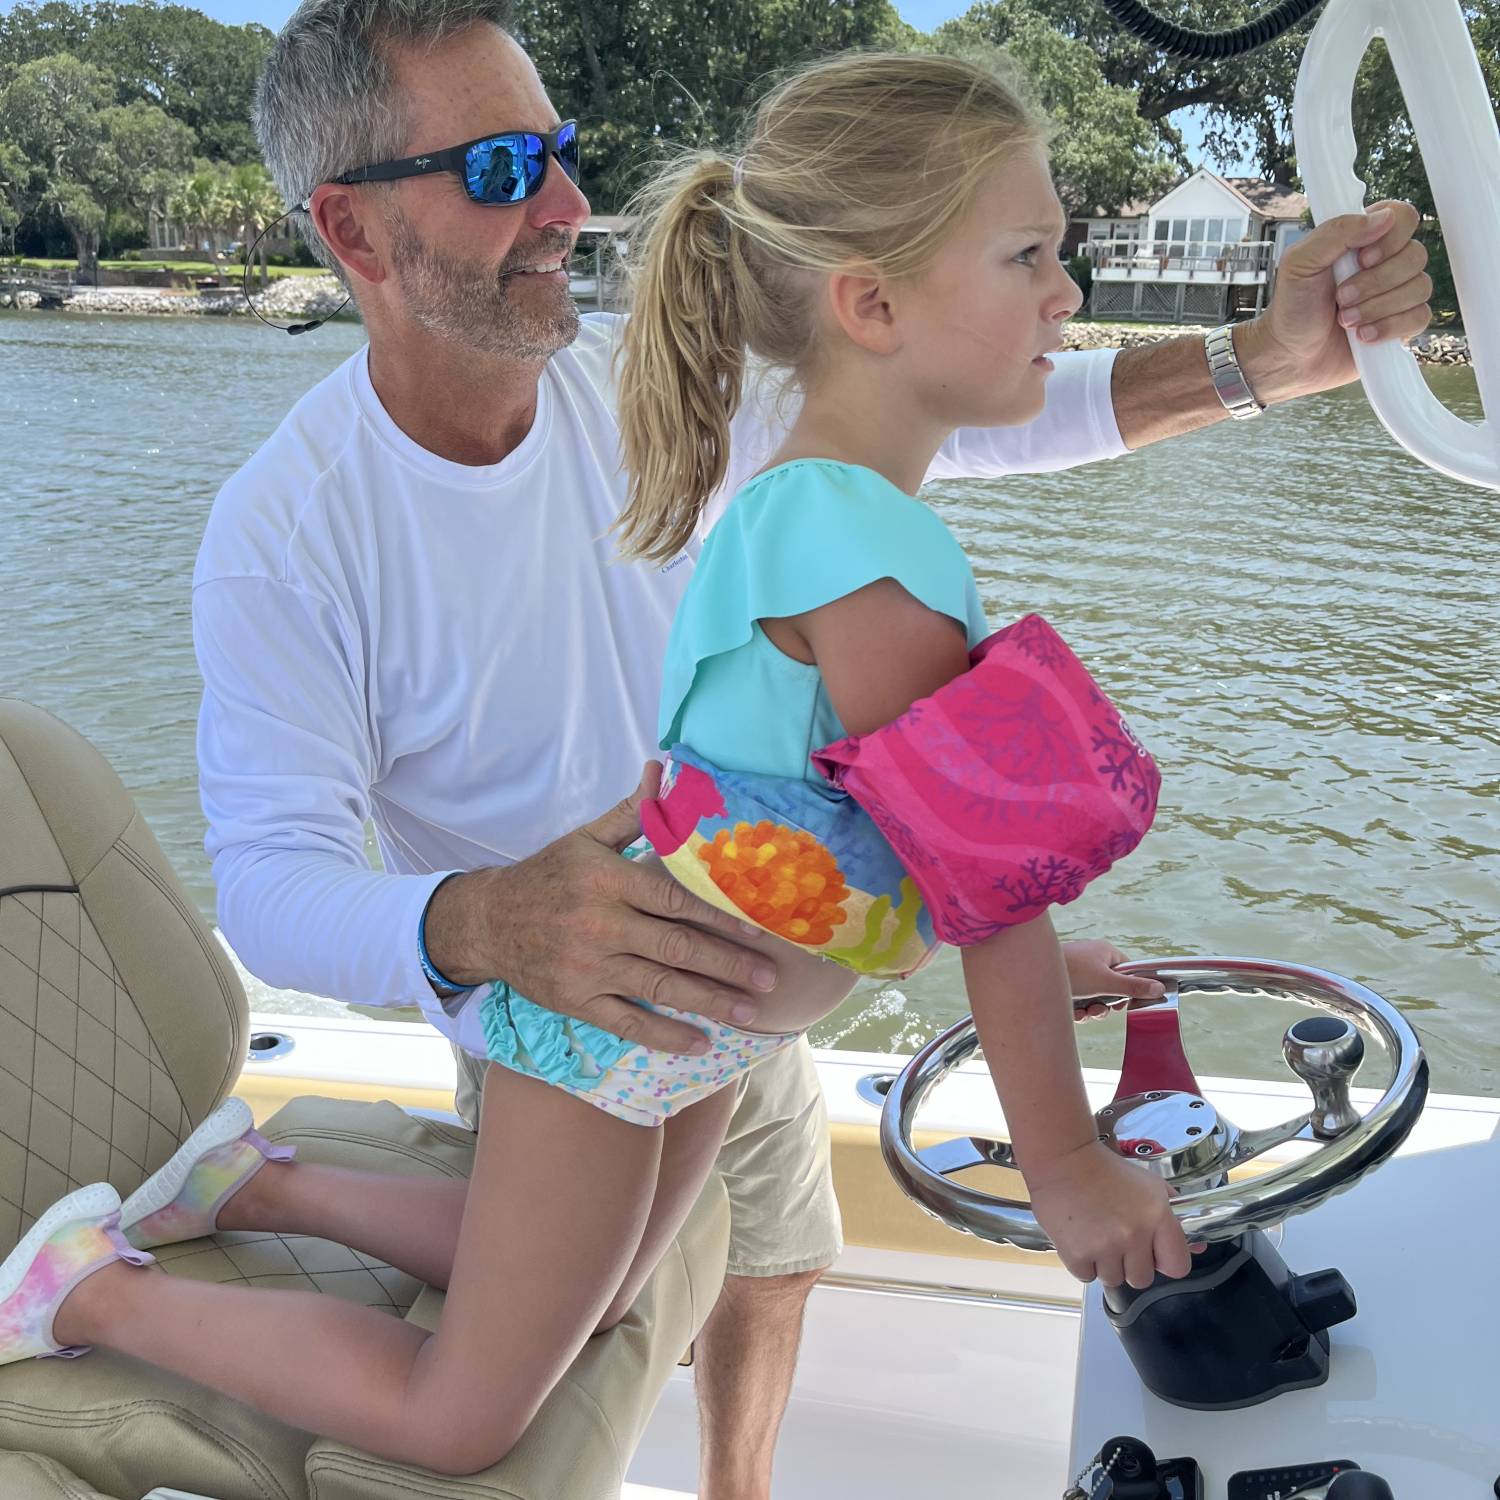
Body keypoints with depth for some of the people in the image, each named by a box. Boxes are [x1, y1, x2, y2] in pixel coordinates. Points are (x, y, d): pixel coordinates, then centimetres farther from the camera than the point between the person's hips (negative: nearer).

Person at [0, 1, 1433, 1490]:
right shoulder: (284, 533, -26)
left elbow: (951, 415, -10)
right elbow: (270, 880, -29)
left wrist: (1260, 359, -20)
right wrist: (484, 925, -52)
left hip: (737, 976, 5)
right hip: (556, 1033, -5)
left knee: (769, 1269, 25)